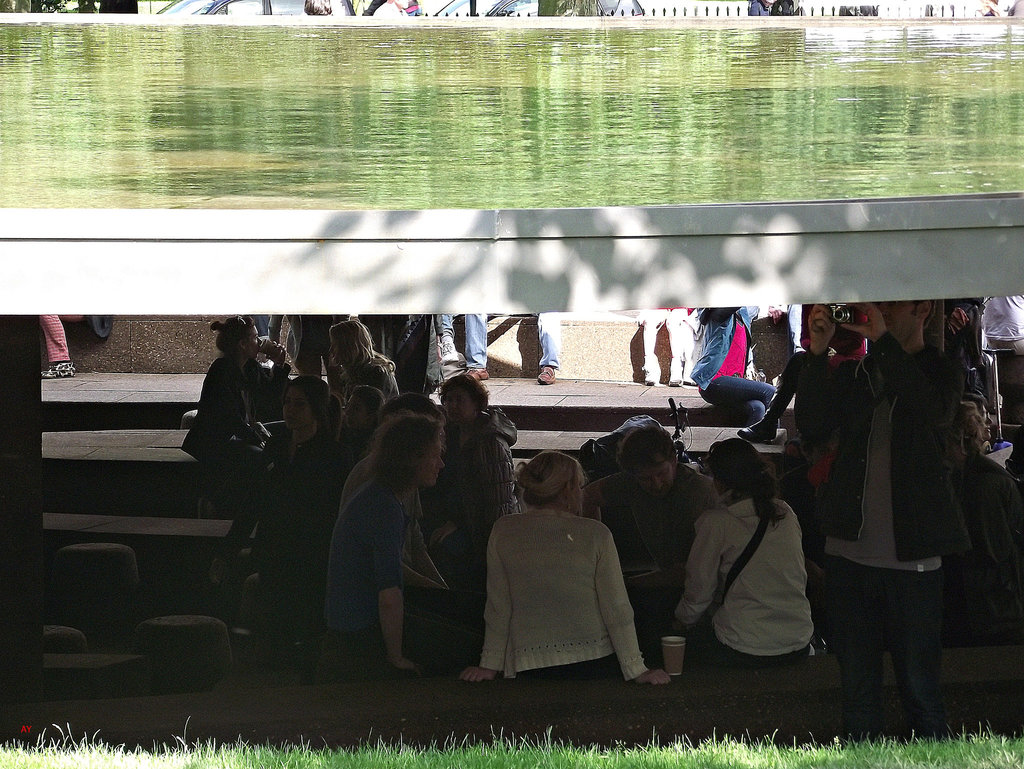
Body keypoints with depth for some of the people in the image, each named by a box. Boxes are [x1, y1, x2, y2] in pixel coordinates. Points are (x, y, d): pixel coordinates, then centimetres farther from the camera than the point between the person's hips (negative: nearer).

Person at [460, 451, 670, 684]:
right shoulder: (595, 534, -2)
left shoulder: (503, 532, 1)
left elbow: (498, 607, 5)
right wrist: (636, 671, 6)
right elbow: (617, 610, 0)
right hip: (594, 663, 0)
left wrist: (490, 665, 13)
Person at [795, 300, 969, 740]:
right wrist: (817, 354, -10)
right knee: (858, 691, 8)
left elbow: (935, 412, -19)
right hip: (850, 551, 3)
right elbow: (813, 427, 0)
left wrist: (883, 340, -23)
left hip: (910, 557, -3)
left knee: (920, 689, -1)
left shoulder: (940, 374, 3)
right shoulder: (852, 374, 12)